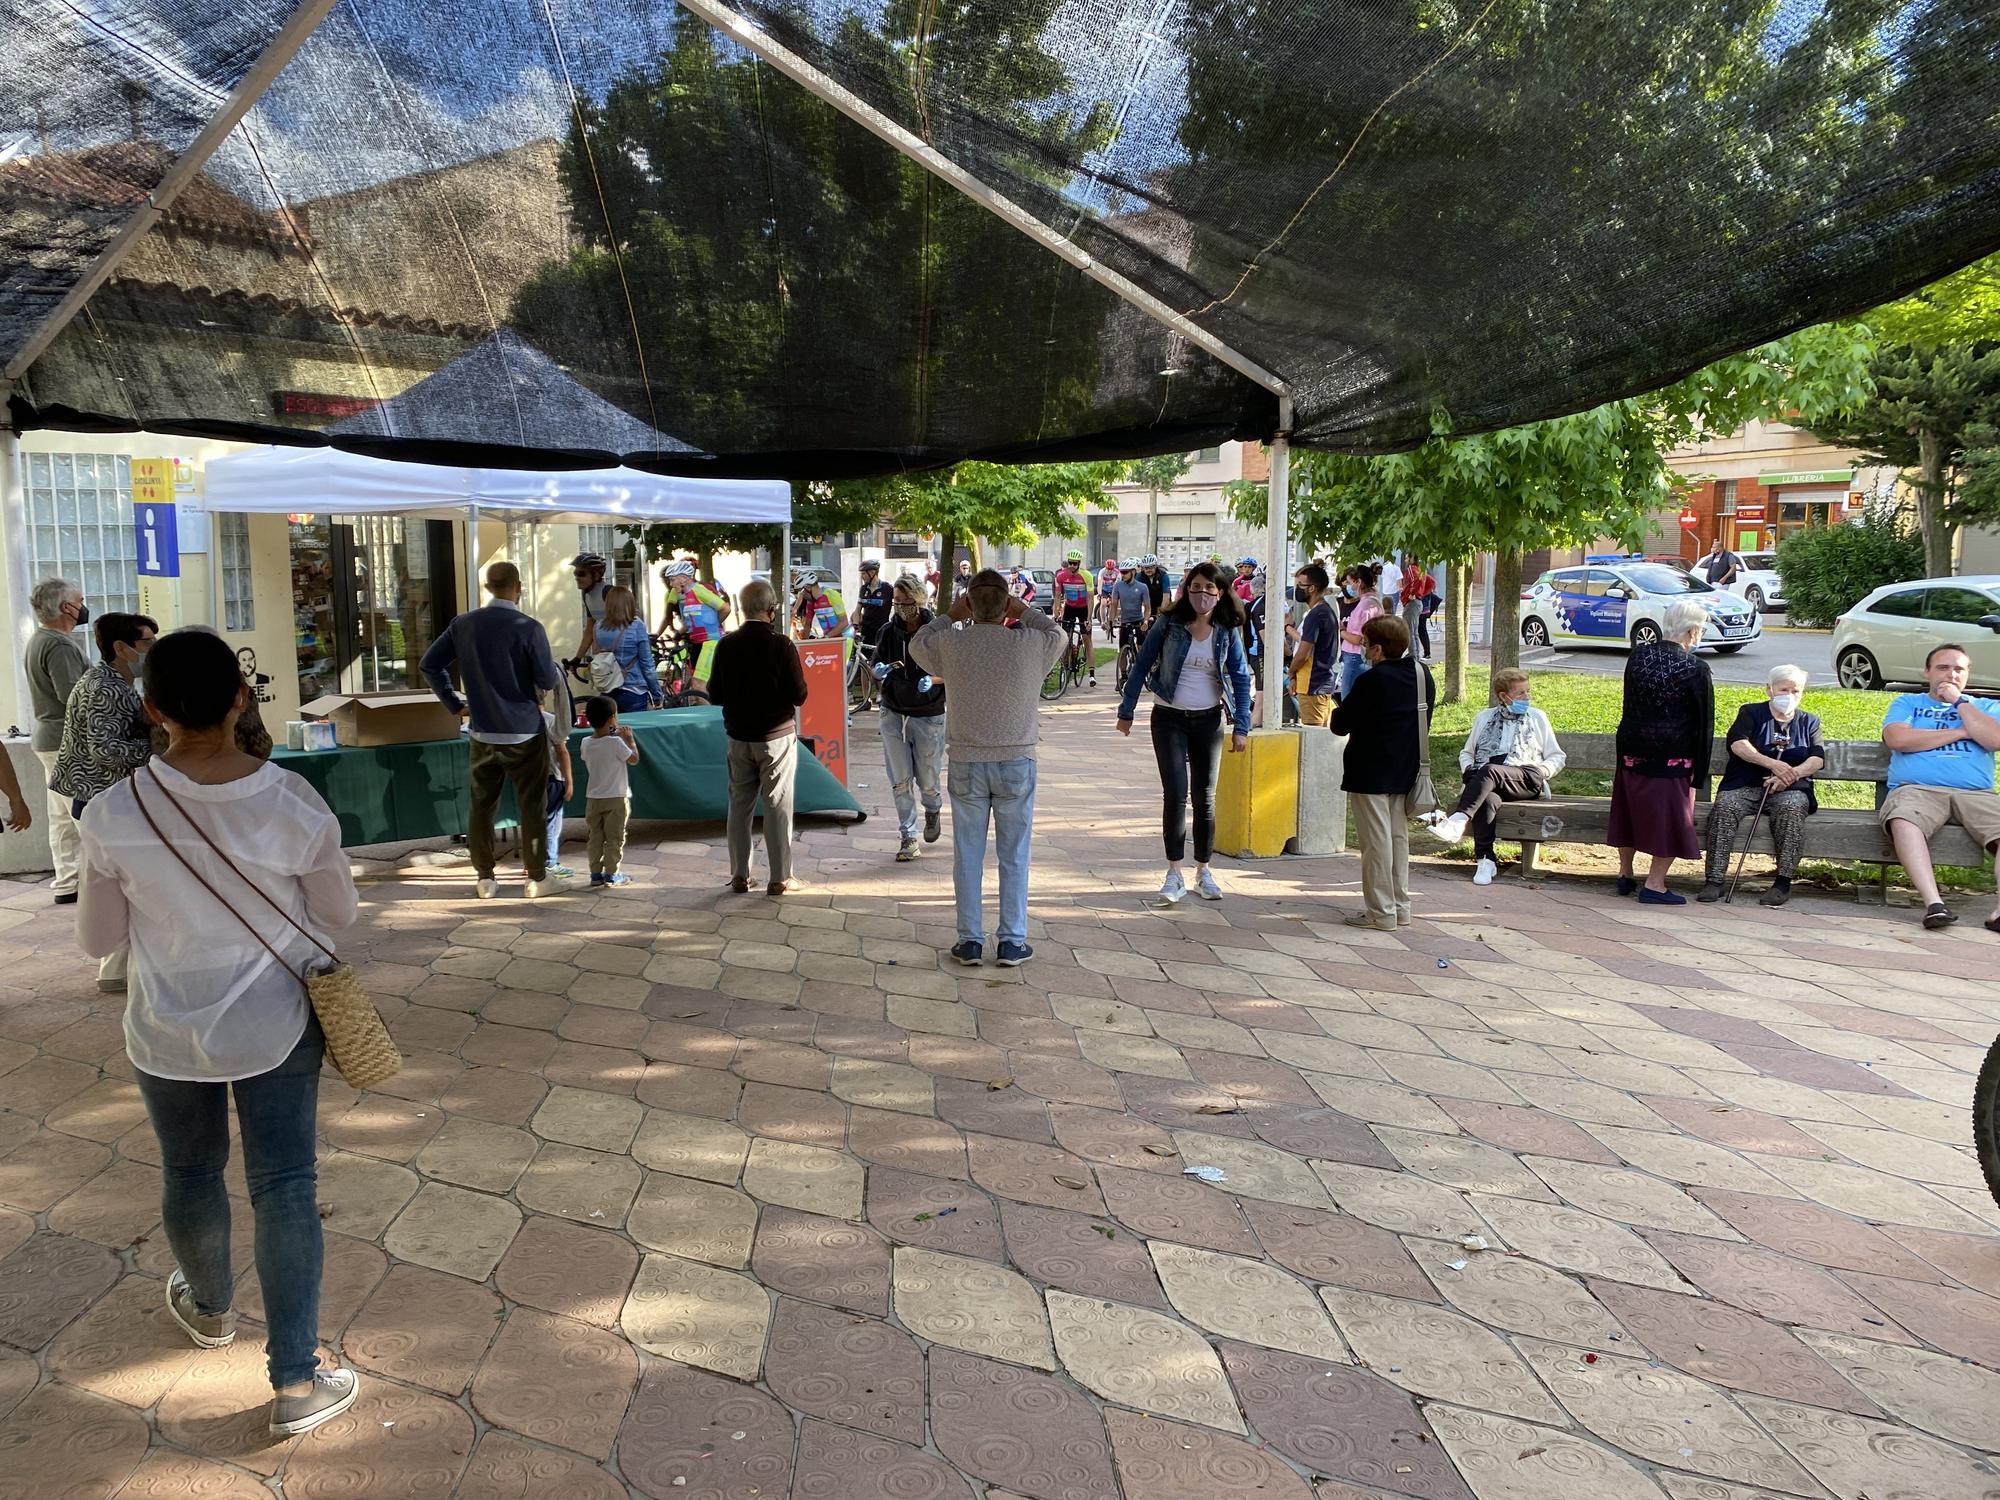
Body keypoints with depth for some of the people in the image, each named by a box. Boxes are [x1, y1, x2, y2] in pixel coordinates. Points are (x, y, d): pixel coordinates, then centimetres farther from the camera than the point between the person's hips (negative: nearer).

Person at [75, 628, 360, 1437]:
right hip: (277, 1028, -1)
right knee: (284, 1187, 8)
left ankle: (209, 1307, 49)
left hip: (169, 1035, 1)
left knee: (190, 1174, 23)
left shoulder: (115, 816, -20)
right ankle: (296, 1381, 11)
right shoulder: (294, 803, -20)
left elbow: (98, 938, -6)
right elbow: (339, 913, -5)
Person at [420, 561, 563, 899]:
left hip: (483, 734, 4)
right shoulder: (528, 627, -14)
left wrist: (455, 704, 11)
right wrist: (556, 672, 9)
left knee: (480, 806, 13)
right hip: (524, 732, -4)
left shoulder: (464, 624, 2)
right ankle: (536, 879, 12)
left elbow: (429, 665, 6)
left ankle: (484, 879, 19)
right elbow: (548, 681, -13)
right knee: (532, 806, 6)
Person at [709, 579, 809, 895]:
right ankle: (779, 878, 8)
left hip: (739, 737, 3)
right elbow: (799, 695, -12)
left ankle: (739, 875, 18)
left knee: (739, 804, 13)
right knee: (778, 806, 4)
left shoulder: (726, 645, -4)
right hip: (777, 736, -3)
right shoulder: (781, 646, -15)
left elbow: (715, 695, 2)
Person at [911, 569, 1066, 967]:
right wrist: (1023, 611, 14)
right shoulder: (1031, 643, -10)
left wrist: (951, 615, 15)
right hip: (1017, 762, -1)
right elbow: (1058, 633, 14)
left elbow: (917, 644, 14)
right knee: (1014, 856, 9)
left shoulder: (950, 643, -9)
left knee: (968, 855, 10)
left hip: (966, 764, 1)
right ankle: (1012, 942, 13)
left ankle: (970, 941, 16)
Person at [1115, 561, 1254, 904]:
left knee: (1205, 797, 9)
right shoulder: (1169, 624, -5)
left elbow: (1241, 678, 2)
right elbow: (1141, 666, -1)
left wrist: (1241, 726, -4)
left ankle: (1203, 871, 21)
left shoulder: (1228, 632, 0)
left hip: (1209, 721, 2)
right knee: (1175, 794, -8)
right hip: (1169, 718, -2)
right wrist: (1126, 711, -2)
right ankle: (1174, 874, 0)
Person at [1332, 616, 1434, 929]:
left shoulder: (1371, 680, -19)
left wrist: (1341, 706, 6)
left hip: (1370, 774, -7)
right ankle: (1401, 907, 21)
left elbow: (1340, 725, -13)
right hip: (1406, 772, 7)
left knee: (1376, 842, 0)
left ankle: (1381, 912, 4)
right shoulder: (1422, 674, 3)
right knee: (1399, 838, 15)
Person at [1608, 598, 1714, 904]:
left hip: (1631, 751, 5)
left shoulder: (1637, 655, 0)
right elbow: (1704, 722, -8)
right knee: (1669, 817, 6)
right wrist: (1699, 771, -1)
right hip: (1672, 757, -5)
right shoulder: (1695, 669, -13)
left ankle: (1625, 875, 29)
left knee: (1631, 811, 18)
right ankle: (1654, 885, 8)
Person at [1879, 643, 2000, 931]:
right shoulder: (1907, 702, 23)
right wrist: (1960, 732, 6)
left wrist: (1960, 702, 8)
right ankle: (1933, 903, -46)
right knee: (1902, 819, -38)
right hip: (1917, 789, -2)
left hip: (1975, 794, 2)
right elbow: (1897, 739, 0)